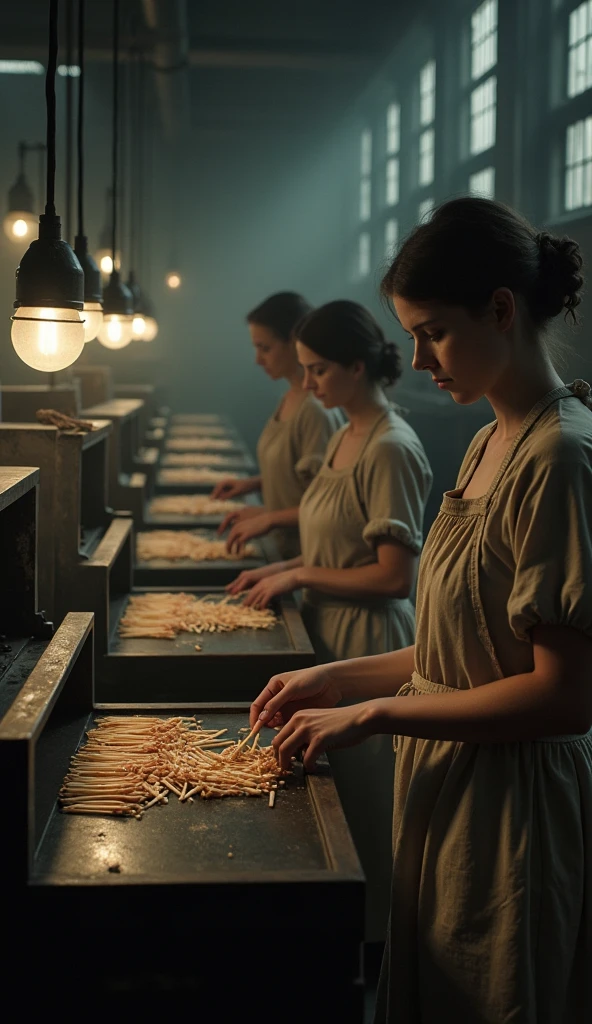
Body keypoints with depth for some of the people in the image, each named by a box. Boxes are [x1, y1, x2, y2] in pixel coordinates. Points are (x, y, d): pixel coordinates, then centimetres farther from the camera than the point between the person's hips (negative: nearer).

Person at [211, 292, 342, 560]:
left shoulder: (316, 410, -21)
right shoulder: (291, 398, 5)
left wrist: (268, 518, -18)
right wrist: (255, 483, 5)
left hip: (307, 556, -8)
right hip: (286, 549, 8)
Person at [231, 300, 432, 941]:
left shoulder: (390, 449, -19)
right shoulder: (346, 436, 10)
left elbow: (394, 575, -22)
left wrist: (299, 576, -14)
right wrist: (282, 568, 6)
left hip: (368, 644, -9)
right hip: (332, 636, 9)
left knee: (364, 804, 5)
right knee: (336, 795, 17)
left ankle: (371, 934, 22)